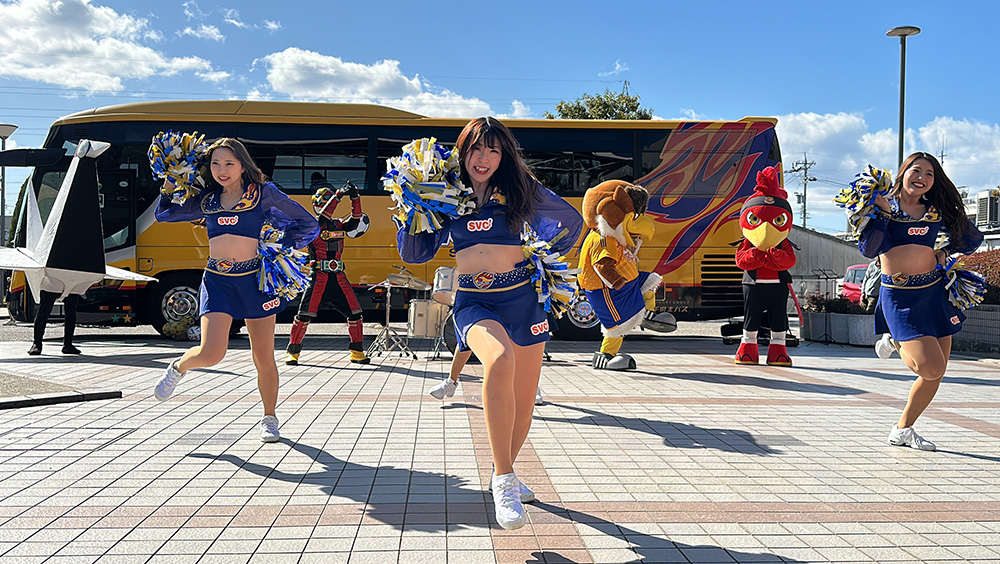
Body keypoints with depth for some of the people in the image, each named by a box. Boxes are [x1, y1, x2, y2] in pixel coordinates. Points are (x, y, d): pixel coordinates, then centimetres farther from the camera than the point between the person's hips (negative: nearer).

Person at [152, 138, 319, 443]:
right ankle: (178, 367, 22)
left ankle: (269, 418, 23)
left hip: (254, 279, -2)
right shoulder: (206, 200, 11)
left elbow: (308, 224, 3)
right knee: (211, 352, -14)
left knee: (263, 358, 3)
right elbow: (164, 214, 26)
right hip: (217, 280, 2)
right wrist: (170, 186, 14)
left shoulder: (263, 193, 1)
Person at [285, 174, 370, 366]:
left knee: (354, 312, -2)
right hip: (319, 276, -4)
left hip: (338, 277, 5)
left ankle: (357, 351, 9)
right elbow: (323, 217, -19)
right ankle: (292, 351, 9)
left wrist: (355, 199, -8)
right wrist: (338, 195, -22)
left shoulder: (339, 224, 17)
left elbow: (355, 220, 4)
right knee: (305, 313, -6)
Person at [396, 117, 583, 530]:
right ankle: (504, 481, -26)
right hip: (474, 303, -2)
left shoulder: (519, 190, 4)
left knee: (523, 403, 8)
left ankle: (503, 474, 36)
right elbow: (414, 253, 11)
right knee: (499, 360, -35)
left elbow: (571, 221, 18)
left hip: (523, 298, 2)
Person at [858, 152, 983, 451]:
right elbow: (869, 249, -16)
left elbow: (972, 239, 17)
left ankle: (902, 429, 22)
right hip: (898, 297, -4)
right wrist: (883, 211, -19)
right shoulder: (884, 206, -2)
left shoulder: (937, 210, 8)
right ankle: (896, 343, 14)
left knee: (936, 373, 5)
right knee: (930, 366, -18)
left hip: (934, 292, 5)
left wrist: (946, 252, 4)